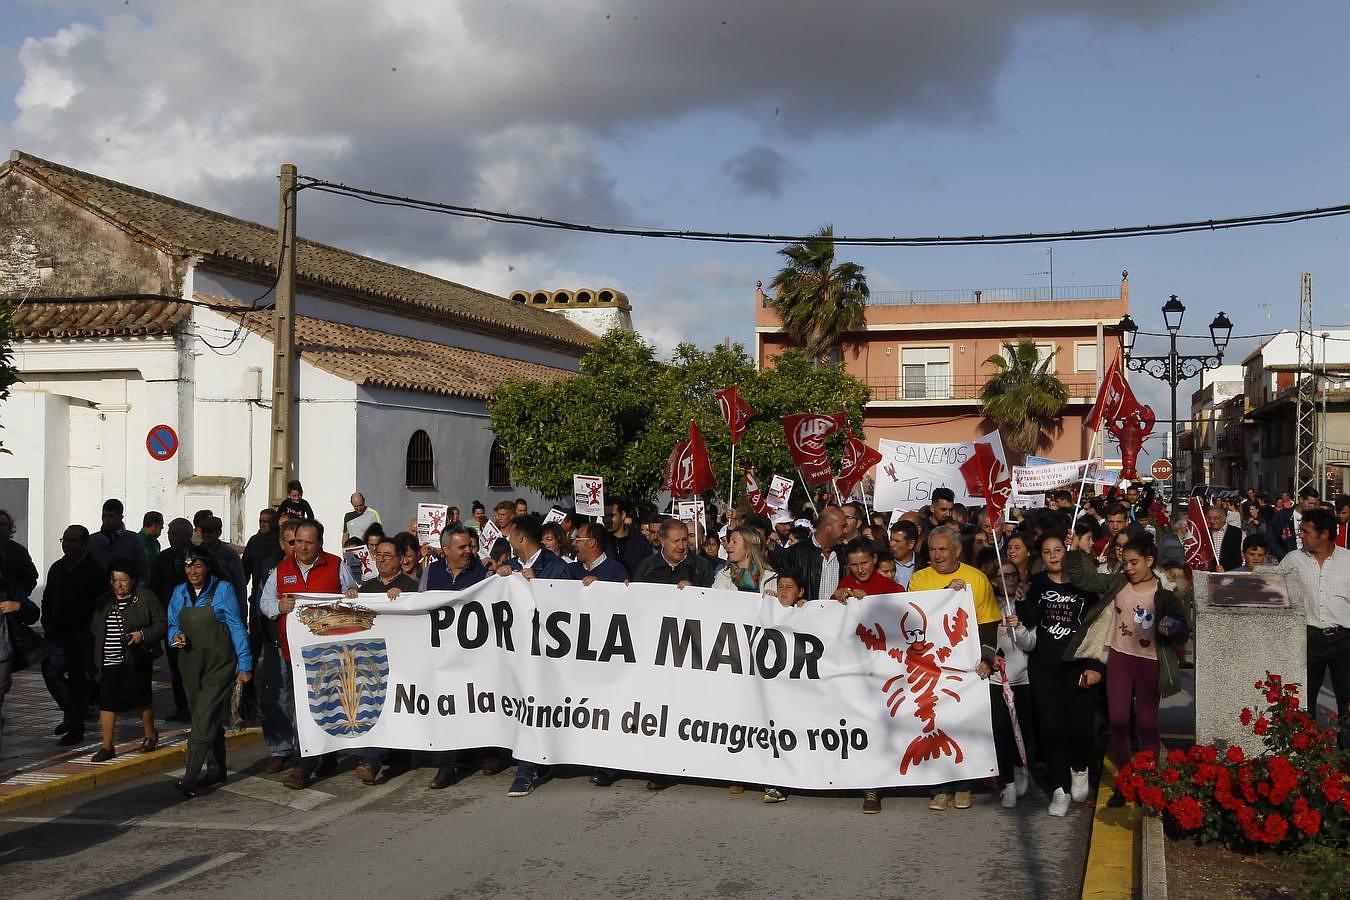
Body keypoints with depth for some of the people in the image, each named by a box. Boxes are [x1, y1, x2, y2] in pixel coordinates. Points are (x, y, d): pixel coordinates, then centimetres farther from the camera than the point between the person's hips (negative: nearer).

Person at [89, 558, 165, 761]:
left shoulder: (146, 598, -2)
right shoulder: (103, 602, 11)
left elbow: (162, 625, -2)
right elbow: (96, 632, 18)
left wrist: (143, 635, -19)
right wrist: (95, 663, 14)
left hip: (136, 662, -3)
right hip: (110, 663, 3)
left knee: (140, 701, 5)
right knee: (107, 703, -2)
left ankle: (151, 735, 30)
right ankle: (107, 747, 6)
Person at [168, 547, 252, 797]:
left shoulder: (223, 589, -6)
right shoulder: (179, 593, 8)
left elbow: (237, 627, -5)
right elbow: (172, 625, 16)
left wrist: (244, 665, -7)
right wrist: (176, 636, -9)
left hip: (219, 664, -5)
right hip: (191, 664, 5)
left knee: (204, 719, -13)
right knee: (208, 720, 15)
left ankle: (190, 778, -18)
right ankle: (216, 769, 27)